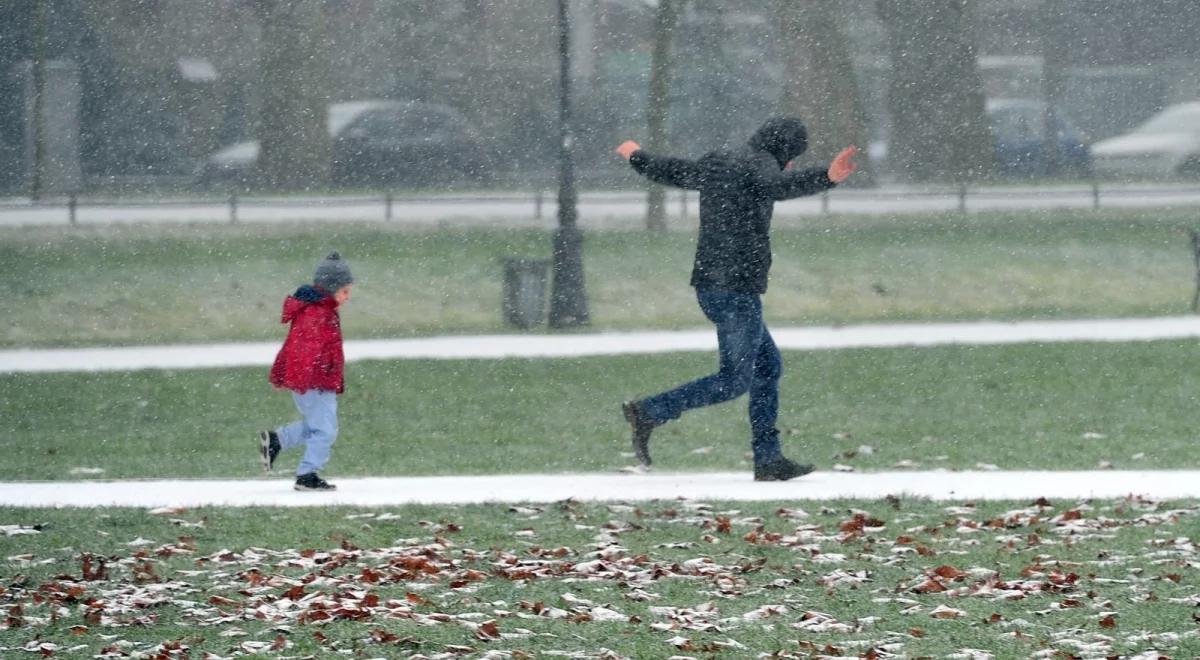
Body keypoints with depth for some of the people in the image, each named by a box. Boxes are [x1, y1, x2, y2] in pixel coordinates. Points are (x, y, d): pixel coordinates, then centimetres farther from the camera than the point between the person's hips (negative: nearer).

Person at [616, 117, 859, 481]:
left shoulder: (713, 164, 14)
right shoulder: (759, 164, -11)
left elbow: (665, 170, 30)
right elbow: (780, 186, -36)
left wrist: (635, 154, 53)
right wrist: (826, 178, -53)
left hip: (709, 285, 10)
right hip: (737, 288, -10)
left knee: (768, 366, 16)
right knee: (735, 380, -4)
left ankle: (768, 458, 13)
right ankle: (648, 413, -9)